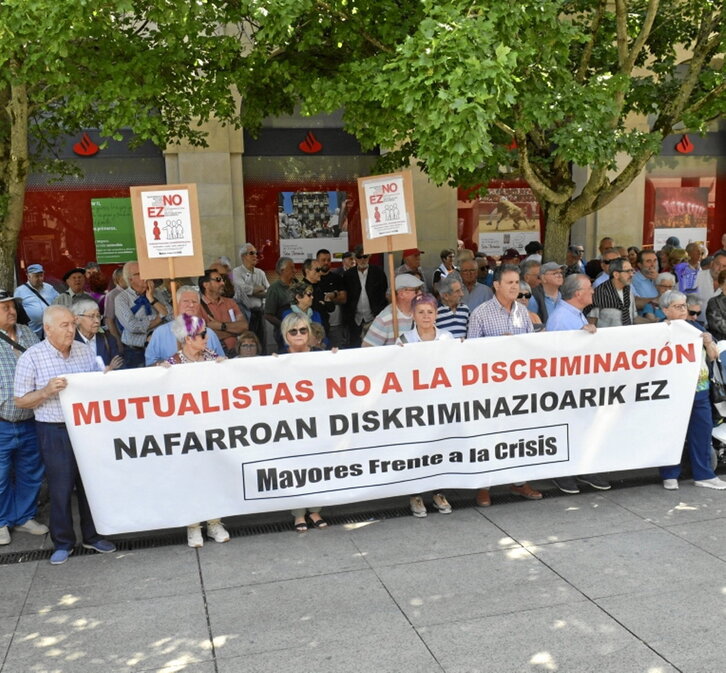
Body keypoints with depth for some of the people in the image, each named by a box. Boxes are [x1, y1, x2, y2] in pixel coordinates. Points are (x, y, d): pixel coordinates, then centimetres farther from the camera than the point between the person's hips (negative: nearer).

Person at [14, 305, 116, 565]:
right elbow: (20, 400, -4)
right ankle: (63, 543, 20)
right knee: (60, 488, 4)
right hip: (54, 431, -3)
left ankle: (93, 535, 27)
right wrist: (47, 391, -20)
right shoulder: (31, 358, -7)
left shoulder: (85, 350, 5)